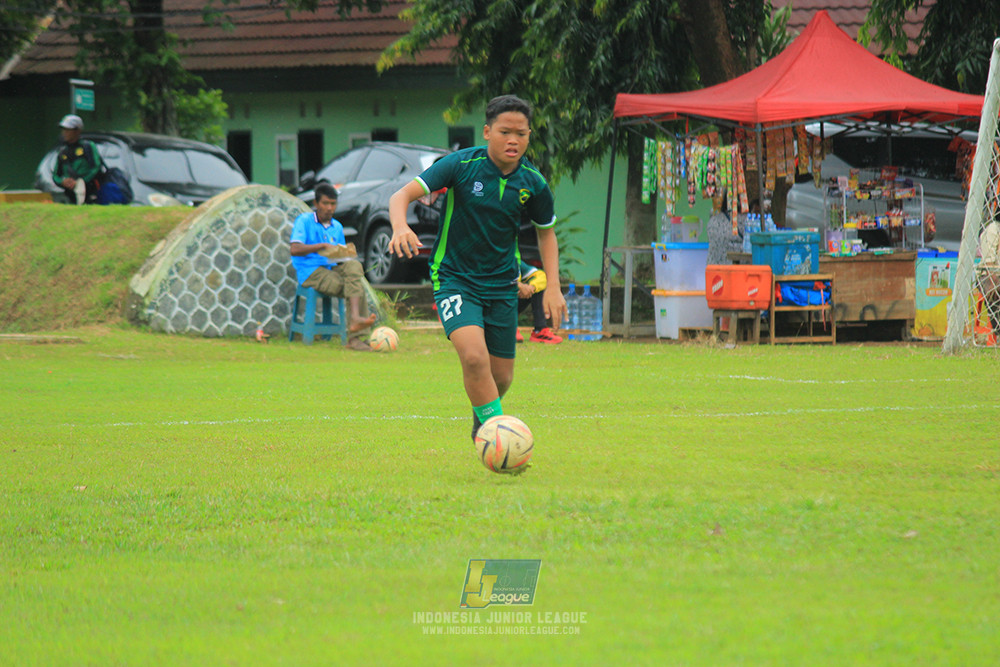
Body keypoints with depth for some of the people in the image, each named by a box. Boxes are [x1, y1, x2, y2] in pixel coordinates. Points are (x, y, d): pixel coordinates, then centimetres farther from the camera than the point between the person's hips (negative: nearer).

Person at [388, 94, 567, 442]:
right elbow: (402, 195, -17)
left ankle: (481, 426, 40)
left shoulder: (533, 183, -5)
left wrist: (553, 286, 4)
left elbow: (546, 231, 13)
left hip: (502, 285, 4)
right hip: (454, 279, -4)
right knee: (474, 356, -28)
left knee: (501, 377, 8)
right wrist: (400, 227, -39)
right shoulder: (462, 165, -16)